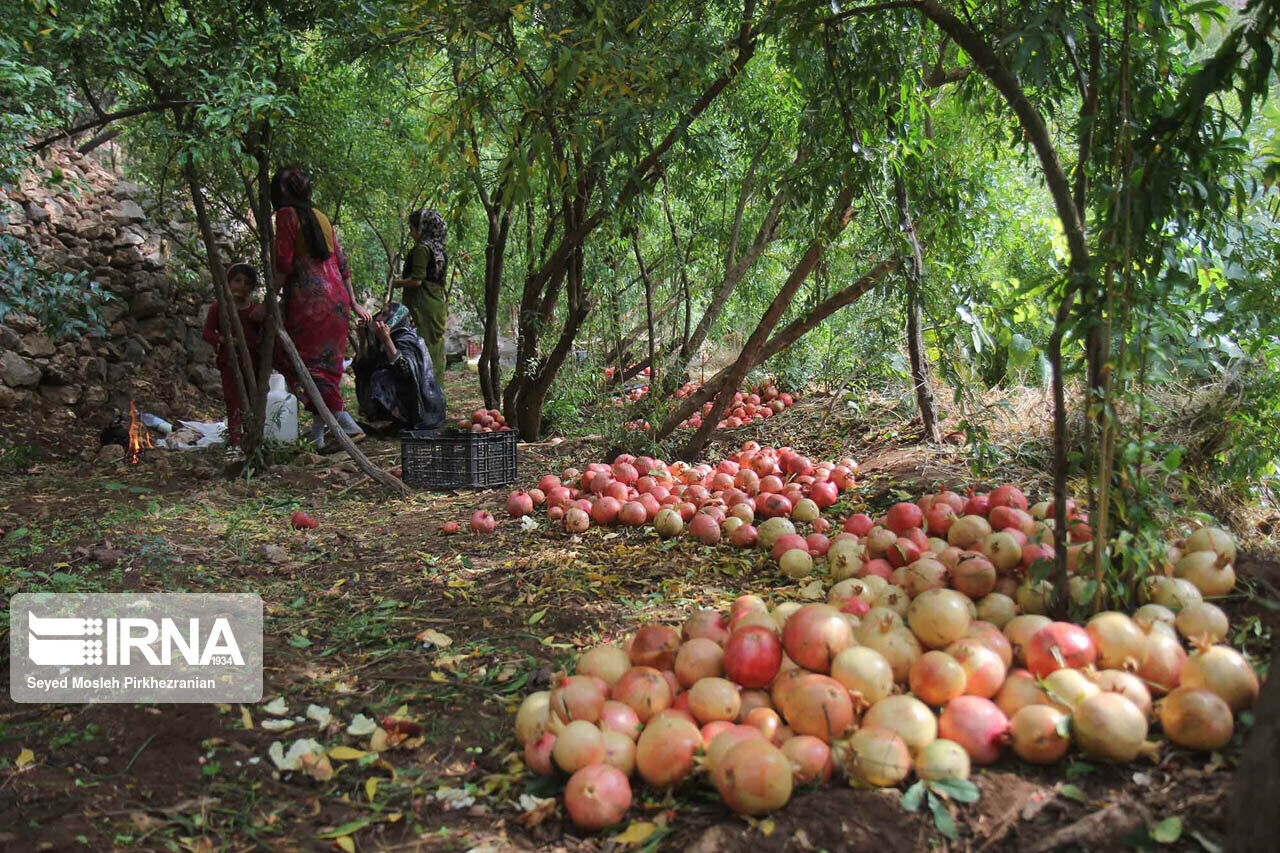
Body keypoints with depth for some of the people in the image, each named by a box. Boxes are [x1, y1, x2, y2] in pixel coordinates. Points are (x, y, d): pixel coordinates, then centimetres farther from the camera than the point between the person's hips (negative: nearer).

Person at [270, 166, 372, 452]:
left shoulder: (287, 215, -3)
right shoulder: (320, 217, 17)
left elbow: (283, 264, -11)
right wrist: (353, 303, 23)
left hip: (308, 300, -7)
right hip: (336, 298, 7)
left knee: (302, 365, -6)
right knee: (326, 364, 12)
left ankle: (347, 424, -18)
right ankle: (319, 428, 16)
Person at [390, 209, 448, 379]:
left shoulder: (422, 249, -11)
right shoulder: (440, 250, 15)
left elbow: (417, 280, -18)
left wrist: (398, 283, -1)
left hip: (422, 306, -9)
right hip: (439, 305, 9)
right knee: (436, 348, 11)